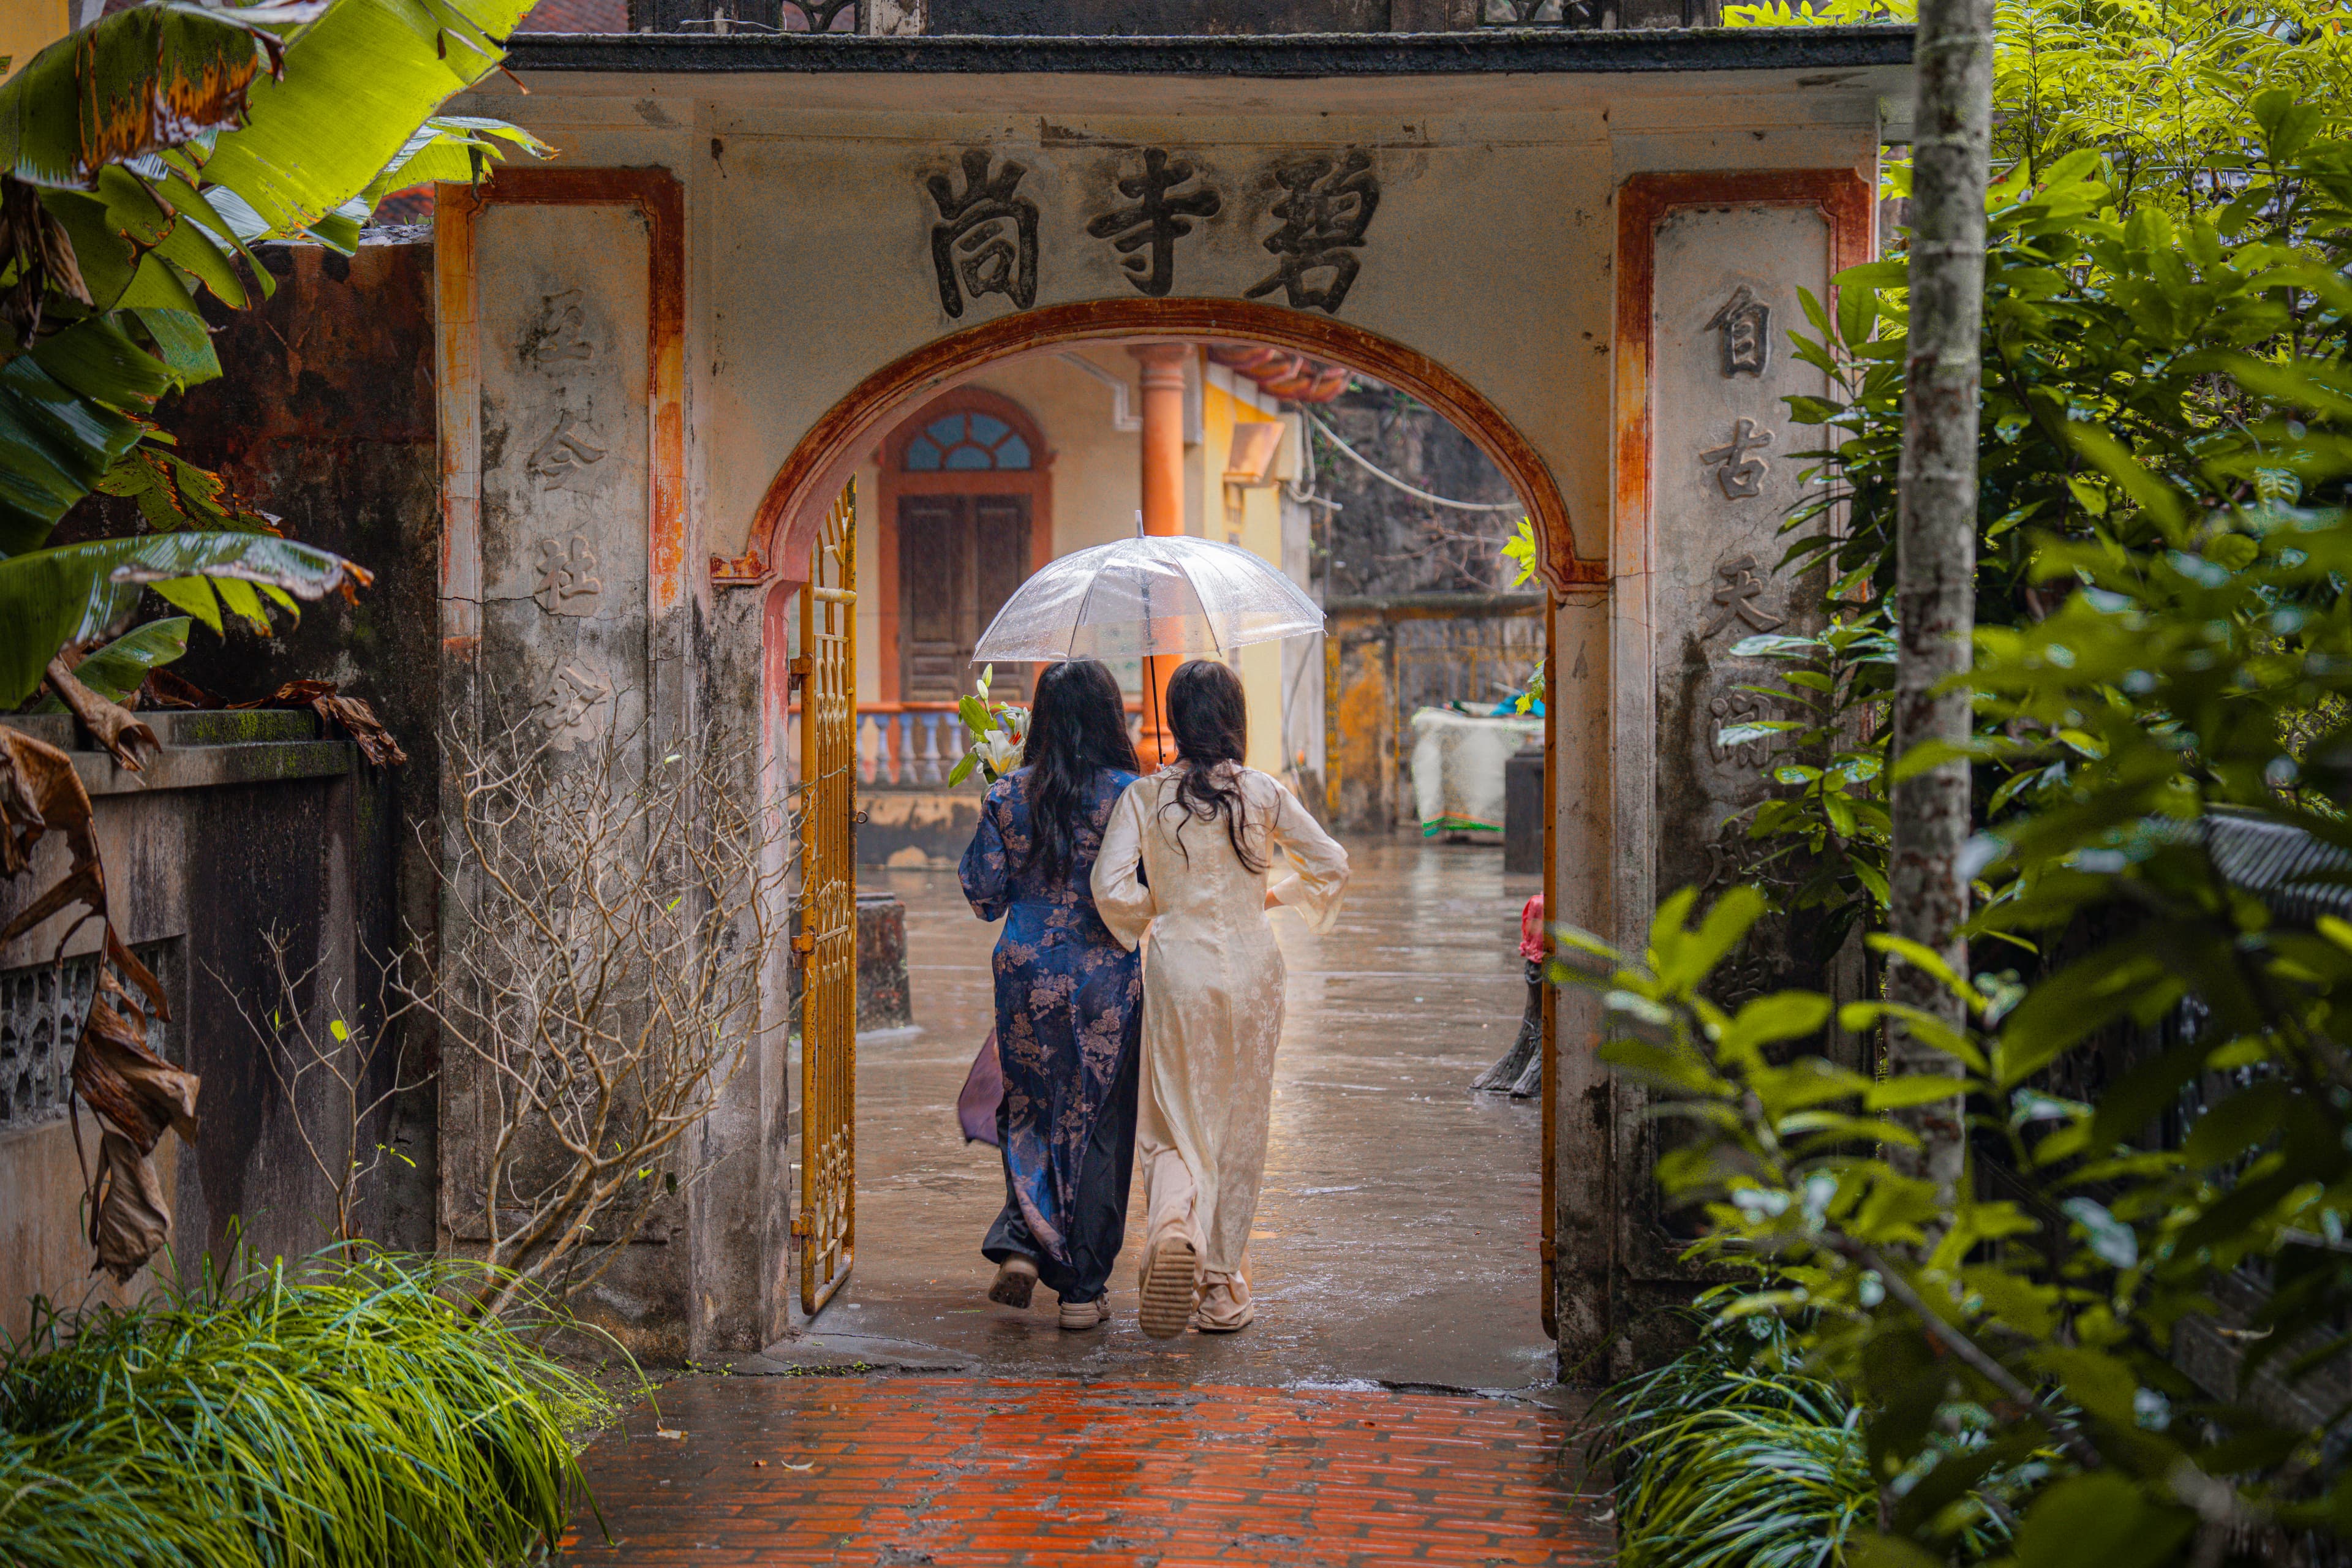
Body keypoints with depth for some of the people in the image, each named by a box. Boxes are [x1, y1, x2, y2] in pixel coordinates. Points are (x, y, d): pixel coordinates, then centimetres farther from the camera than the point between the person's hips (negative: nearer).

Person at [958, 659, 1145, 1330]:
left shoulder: (1007, 796, -1)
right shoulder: (1131, 796, -8)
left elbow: (984, 897, 3)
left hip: (1027, 979, 2)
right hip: (1109, 982, -2)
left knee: (1030, 1115, 18)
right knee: (1099, 1126, 6)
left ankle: (1023, 1241, -2)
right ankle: (1084, 1288, 8)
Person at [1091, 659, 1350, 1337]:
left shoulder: (1145, 797, -5)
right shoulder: (1263, 794, -3)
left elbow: (1110, 887, -12)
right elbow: (1331, 865, 2)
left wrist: (1155, 911, 7)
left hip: (1178, 969, -1)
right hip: (1251, 965, 1)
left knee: (1173, 1122, 6)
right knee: (1239, 1125, 11)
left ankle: (1174, 1229, -26)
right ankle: (1221, 1285, 15)